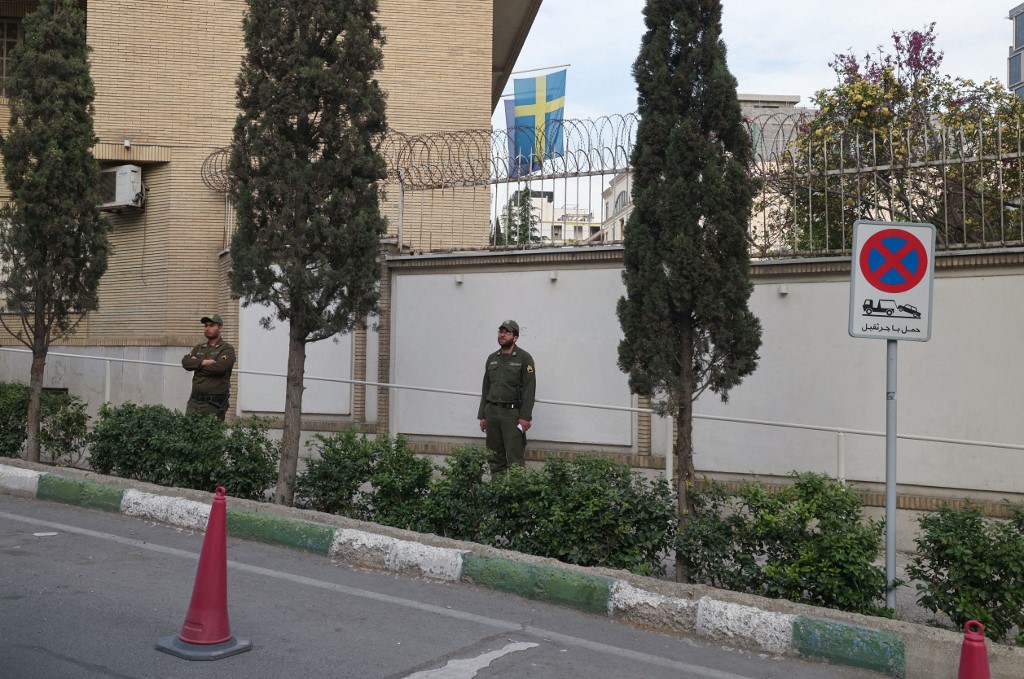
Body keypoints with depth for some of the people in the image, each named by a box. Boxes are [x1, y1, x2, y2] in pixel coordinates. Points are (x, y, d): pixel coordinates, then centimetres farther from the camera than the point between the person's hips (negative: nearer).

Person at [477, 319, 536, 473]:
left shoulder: (524, 358, -4)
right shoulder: (492, 358, 14)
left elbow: (529, 389, -10)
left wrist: (525, 417, -16)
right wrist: (482, 415, 13)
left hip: (513, 413, -5)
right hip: (492, 412, 5)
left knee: (515, 457, -9)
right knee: (496, 456, 7)